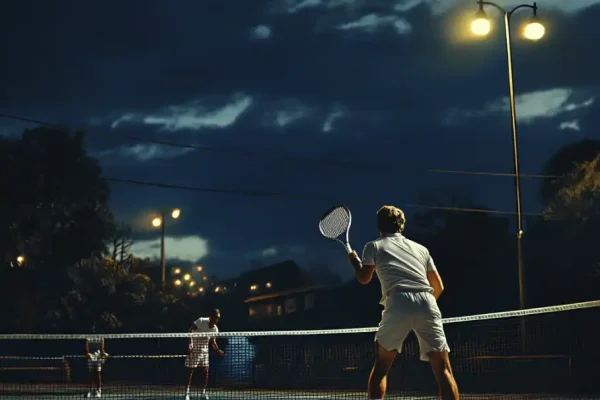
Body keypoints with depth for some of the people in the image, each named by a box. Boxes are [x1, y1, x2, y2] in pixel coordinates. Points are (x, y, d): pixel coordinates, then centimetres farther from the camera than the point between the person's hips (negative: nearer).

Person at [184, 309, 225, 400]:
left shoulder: (215, 329, -1)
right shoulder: (201, 321, -17)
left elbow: (212, 342, 6)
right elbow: (191, 331, -20)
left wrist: (218, 350, -10)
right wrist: (190, 344, -31)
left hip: (204, 351, 6)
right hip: (194, 349, -6)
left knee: (205, 371, 1)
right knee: (191, 371, -6)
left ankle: (203, 393, 11)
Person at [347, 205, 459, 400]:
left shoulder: (374, 246, 20)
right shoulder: (421, 248, 28)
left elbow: (364, 278, 13)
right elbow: (438, 287, 27)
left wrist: (354, 260, 33)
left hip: (398, 304, -2)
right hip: (427, 304, 2)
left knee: (381, 366, 16)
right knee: (443, 370, 1)